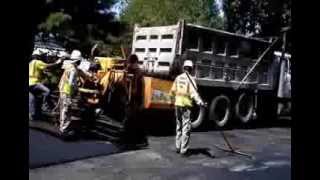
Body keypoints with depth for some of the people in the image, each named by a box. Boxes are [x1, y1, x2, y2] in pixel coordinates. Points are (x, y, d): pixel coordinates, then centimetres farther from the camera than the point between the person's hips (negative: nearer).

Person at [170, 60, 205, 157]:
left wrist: (174, 98, 33)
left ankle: (178, 147, 26)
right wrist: (199, 101, -32)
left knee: (179, 126, 18)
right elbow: (193, 92, -23)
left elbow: (173, 91, 15)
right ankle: (184, 150, -1)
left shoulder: (178, 78, 8)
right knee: (186, 127, -2)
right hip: (186, 105, -6)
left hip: (178, 104, 6)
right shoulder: (190, 79, -10)